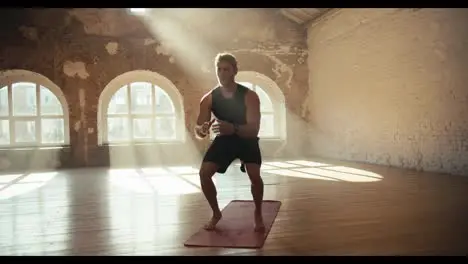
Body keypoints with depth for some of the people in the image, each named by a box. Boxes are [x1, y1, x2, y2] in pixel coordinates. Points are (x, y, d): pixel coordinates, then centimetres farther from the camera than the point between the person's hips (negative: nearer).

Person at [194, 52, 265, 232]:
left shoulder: (250, 96, -25)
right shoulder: (208, 99, -17)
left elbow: (254, 130, -33)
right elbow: (198, 133, -17)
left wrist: (233, 128, -54)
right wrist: (203, 129, -43)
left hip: (247, 140, -2)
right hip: (223, 140, 3)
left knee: (254, 175, -25)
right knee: (204, 173, -16)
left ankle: (258, 214, 4)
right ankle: (216, 213, 8)